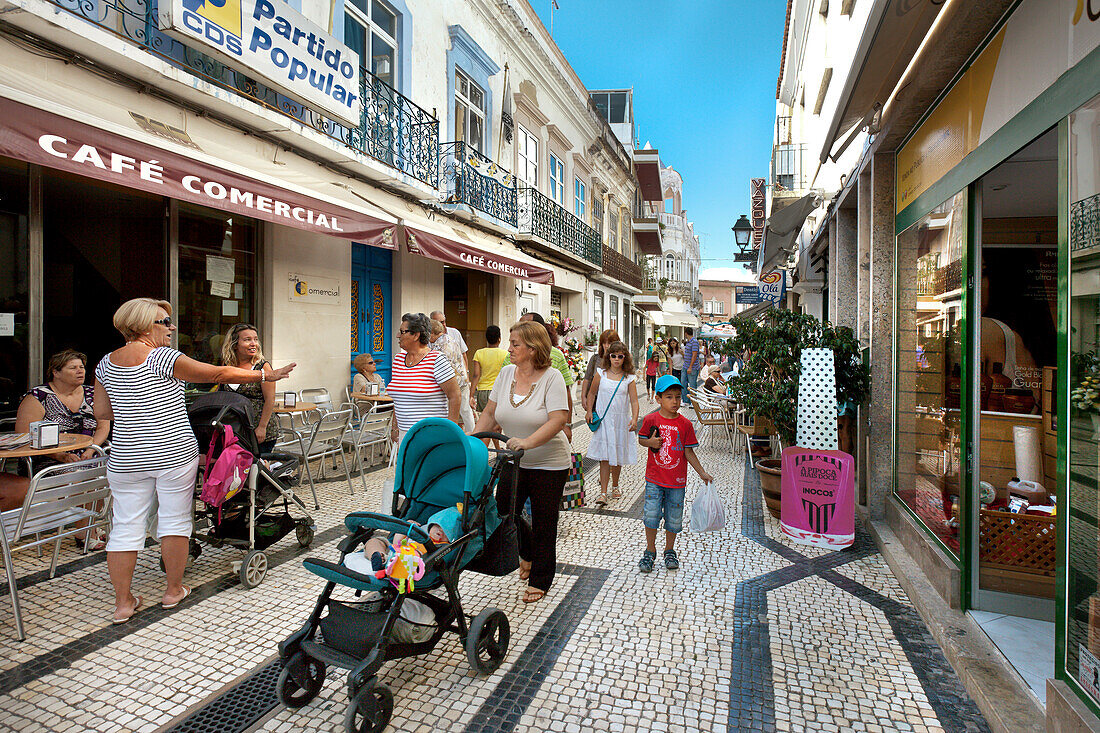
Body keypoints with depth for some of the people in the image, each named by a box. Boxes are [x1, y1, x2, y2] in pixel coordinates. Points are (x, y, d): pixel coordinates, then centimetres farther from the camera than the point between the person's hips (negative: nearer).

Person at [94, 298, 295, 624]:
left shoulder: (106, 363, 7)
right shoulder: (163, 358, -12)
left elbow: (101, 413, 12)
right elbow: (219, 374, -11)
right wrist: (266, 375, -3)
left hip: (127, 458, 6)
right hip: (174, 453, -5)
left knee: (126, 527, 9)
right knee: (175, 521, 8)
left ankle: (123, 602, 16)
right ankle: (173, 590, 20)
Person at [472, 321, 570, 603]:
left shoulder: (552, 377, -15)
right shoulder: (506, 373, 1)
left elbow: (558, 420, -24)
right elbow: (490, 413, 6)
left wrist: (527, 442, -34)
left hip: (549, 465, -5)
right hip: (514, 463, 5)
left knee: (543, 523, 7)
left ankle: (540, 581, 27)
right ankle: (529, 551, 37)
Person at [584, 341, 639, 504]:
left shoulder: (629, 378, 0)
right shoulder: (601, 373, 1)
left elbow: (634, 400, -3)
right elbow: (592, 393, 11)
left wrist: (634, 418, -16)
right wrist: (589, 411, 4)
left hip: (621, 420, 1)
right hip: (603, 419, -1)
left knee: (617, 455, 9)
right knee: (605, 456, -4)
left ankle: (615, 486, 30)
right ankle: (603, 492, 0)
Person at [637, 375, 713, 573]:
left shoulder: (685, 424, -2)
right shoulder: (651, 419, -4)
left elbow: (689, 452, 3)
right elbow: (641, 439, 8)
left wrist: (702, 473, 1)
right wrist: (650, 442, -14)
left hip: (677, 481, 1)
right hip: (654, 478, -1)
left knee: (674, 518, 10)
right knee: (651, 514, -2)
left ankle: (669, 551, 31)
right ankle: (650, 551, 19)